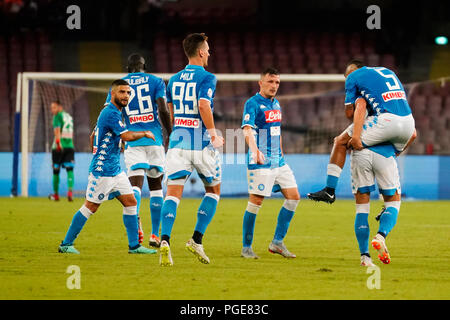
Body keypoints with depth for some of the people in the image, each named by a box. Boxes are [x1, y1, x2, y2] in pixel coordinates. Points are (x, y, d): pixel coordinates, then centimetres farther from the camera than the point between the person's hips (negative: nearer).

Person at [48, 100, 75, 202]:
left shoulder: (58, 116, -3)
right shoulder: (69, 116, 19)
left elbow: (57, 130, -18)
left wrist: (58, 143, -30)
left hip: (59, 147, -5)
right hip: (70, 147, 5)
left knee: (56, 171, 8)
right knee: (70, 169, -5)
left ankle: (56, 194, 16)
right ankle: (70, 190, -26)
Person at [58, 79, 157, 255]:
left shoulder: (113, 112, 16)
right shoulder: (110, 113, -16)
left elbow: (93, 137, 26)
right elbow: (127, 136, -24)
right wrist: (145, 133, -9)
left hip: (115, 169, 10)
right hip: (102, 170, -10)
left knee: (131, 202, 4)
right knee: (90, 206, -4)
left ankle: (134, 245, 7)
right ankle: (66, 244, 5)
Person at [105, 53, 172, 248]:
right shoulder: (156, 82, 7)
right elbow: (163, 110, -5)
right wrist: (171, 135, 4)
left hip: (132, 140, 0)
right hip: (154, 139, 0)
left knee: (135, 183, -9)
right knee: (156, 186, 11)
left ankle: (135, 217, -42)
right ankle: (155, 234, 12)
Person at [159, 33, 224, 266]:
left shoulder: (174, 80, 13)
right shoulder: (207, 78, -6)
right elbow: (204, 105, -22)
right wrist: (213, 133, -13)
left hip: (178, 142, 4)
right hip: (201, 143, -4)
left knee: (173, 193, -2)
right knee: (213, 191, 15)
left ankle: (165, 240, -23)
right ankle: (196, 240, 6)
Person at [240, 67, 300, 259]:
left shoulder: (276, 104, 15)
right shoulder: (253, 103, -10)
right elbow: (247, 130, -24)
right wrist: (255, 150, -40)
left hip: (278, 162, 8)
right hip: (260, 163, -8)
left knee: (293, 197, 2)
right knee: (255, 202, -7)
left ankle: (277, 243, 9)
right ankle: (246, 247, 3)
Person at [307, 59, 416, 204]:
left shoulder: (353, 76, 13)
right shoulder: (388, 71, 32)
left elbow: (349, 113, 12)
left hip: (386, 121, -6)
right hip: (408, 122, 6)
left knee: (340, 142, 11)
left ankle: (330, 190, 11)